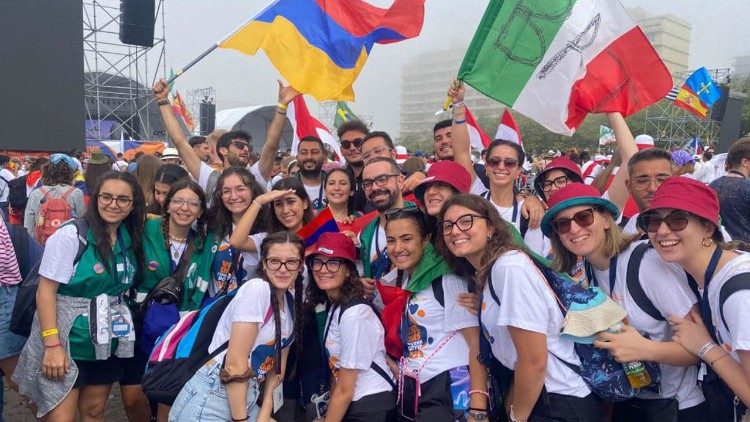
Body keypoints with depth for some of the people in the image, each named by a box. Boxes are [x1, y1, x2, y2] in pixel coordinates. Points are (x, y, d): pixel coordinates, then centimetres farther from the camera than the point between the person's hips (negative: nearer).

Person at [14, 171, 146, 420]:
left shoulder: (131, 239, 3)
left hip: (107, 342, 6)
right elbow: (46, 290, -15)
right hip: (67, 340, -5)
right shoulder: (70, 235, -14)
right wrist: (52, 344, -19)